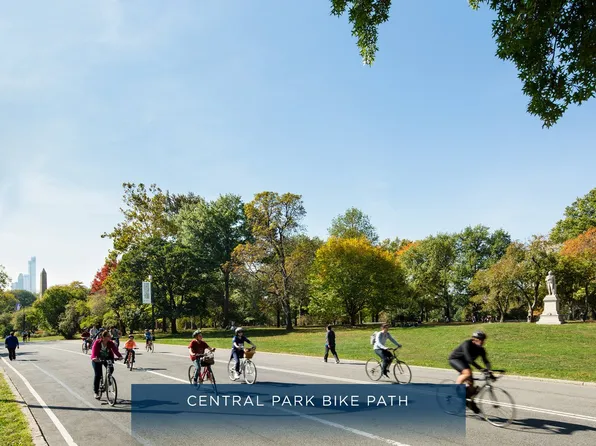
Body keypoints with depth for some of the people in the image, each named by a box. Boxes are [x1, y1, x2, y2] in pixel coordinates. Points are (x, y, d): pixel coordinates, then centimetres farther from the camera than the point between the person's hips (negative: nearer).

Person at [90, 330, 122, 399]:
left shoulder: (111, 343, -16)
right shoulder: (97, 342, -23)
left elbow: (115, 350, -29)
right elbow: (94, 350, -36)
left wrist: (119, 356, -48)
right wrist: (94, 357, -56)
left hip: (107, 358, 3)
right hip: (97, 360, -2)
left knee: (111, 368, -23)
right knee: (98, 375, -10)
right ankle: (96, 392, 4)